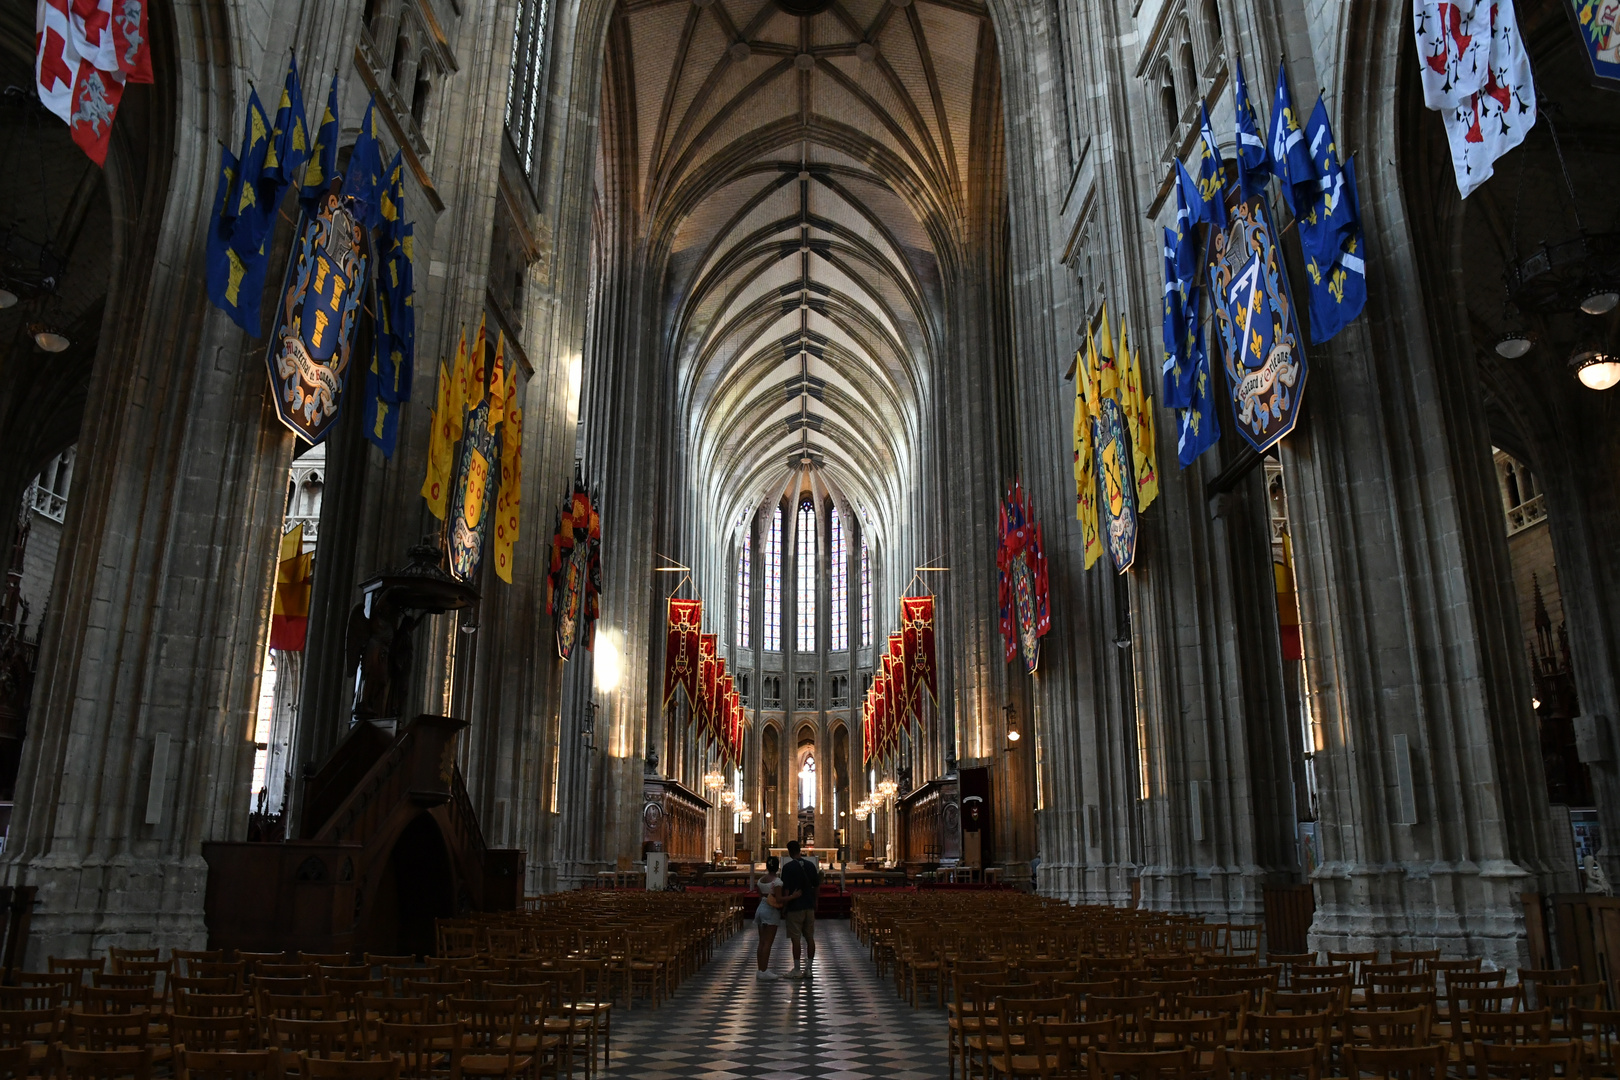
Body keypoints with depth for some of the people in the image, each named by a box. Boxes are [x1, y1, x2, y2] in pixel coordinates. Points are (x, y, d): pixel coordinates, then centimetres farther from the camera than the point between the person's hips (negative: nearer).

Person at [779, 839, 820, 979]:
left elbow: (785, 890, -12)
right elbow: (817, 887, 10)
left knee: (796, 938, 0)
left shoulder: (788, 867, -11)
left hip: (795, 907, -5)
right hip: (809, 906, 5)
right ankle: (808, 969, 11)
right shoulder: (810, 865, 5)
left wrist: (784, 907, -3)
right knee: (810, 938, 8)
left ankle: (797, 970, 4)